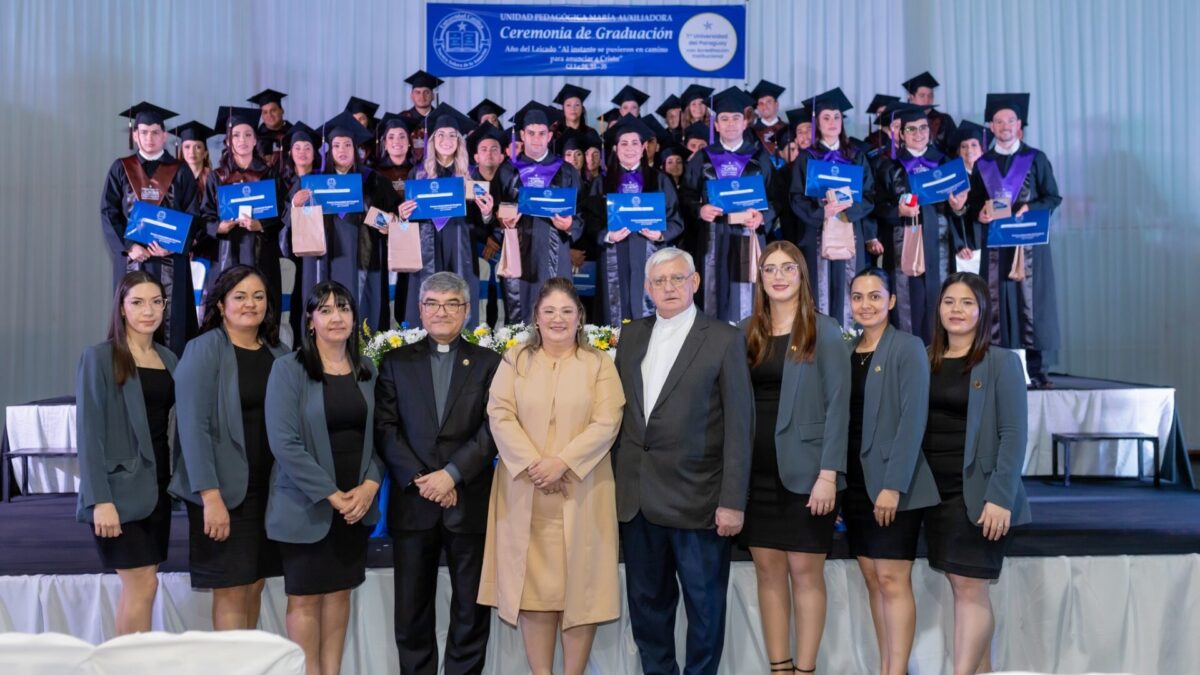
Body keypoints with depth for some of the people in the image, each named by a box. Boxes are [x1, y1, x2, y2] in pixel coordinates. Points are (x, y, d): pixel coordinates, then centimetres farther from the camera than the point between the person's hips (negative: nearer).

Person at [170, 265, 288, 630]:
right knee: (231, 591, 1)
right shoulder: (203, 350, -7)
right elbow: (193, 426, -14)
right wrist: (210, 496, -19)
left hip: (268, 488, 5)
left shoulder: (279, 353, 8)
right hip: (225, 489, -5)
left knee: (254, 586, 12)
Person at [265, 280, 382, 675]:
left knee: (339, 592, 11)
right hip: (307, 505, -4)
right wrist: (331, 495, -15)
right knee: (305, 597, 4)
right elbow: (284, 443, -15)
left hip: (356, 504, 4)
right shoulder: (289, 368, -8)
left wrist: (370, 485, -9)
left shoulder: (367, 372, 7)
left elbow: (379, 435, 8)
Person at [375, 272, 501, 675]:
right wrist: (419, 479, -12)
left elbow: (494, 429, -4)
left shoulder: (489, 363, 6)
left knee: (471, 608, 7)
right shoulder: (396, 362, 9)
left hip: (470, 502, -1)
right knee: (411, 610, 8)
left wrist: (452, 473, -15)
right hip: (412, 502, 1)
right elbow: (384, 428, 0)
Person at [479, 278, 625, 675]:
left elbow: (606, 423, -5)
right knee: (534, 584, 3)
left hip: (581, 493, -1)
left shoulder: (599, 364, 6)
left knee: (580, 584, 2)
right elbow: (500, 417, -2)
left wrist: (562, 462, -16)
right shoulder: (514, 361, 9)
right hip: (525, 492, 1)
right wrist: (533, 464, -15)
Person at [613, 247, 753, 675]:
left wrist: (733, 500, -13)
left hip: (697, 497, -4)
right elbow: (618, 411, 12)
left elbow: (739, 425, -8)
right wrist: (614, 477, 6)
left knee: (704, 603, 8)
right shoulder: (631, 336, 11)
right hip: (636, 496, 5)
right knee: (646, 601, 15)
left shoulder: (724, 339, -4)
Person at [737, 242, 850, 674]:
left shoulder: (824, 332, -2)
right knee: (768, 570, 8)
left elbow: (837, 405, -7)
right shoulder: (747, 332, 9)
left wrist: (829, 473, -14)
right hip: (756, 471, 4)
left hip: (803, 470, -4)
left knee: (805, 571, 2)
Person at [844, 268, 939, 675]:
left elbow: (913, 419, -13)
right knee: (872, 579, 10)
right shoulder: (846, 351, 10)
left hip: (893, 484, -6)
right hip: (855, 482, 6)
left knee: (892, 579, -6)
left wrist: (894, 484, -19)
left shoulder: (908, 348, -6)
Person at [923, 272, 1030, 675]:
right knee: (966, 588, 12)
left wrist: (1000, 497, -17)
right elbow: (916, 428, 7)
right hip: (935, 491, 5)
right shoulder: (926, 362, 9)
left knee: (969, 587, -5)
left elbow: (1014, 434, -10)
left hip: (977, 492, -5)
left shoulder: (1001, 363, -4)